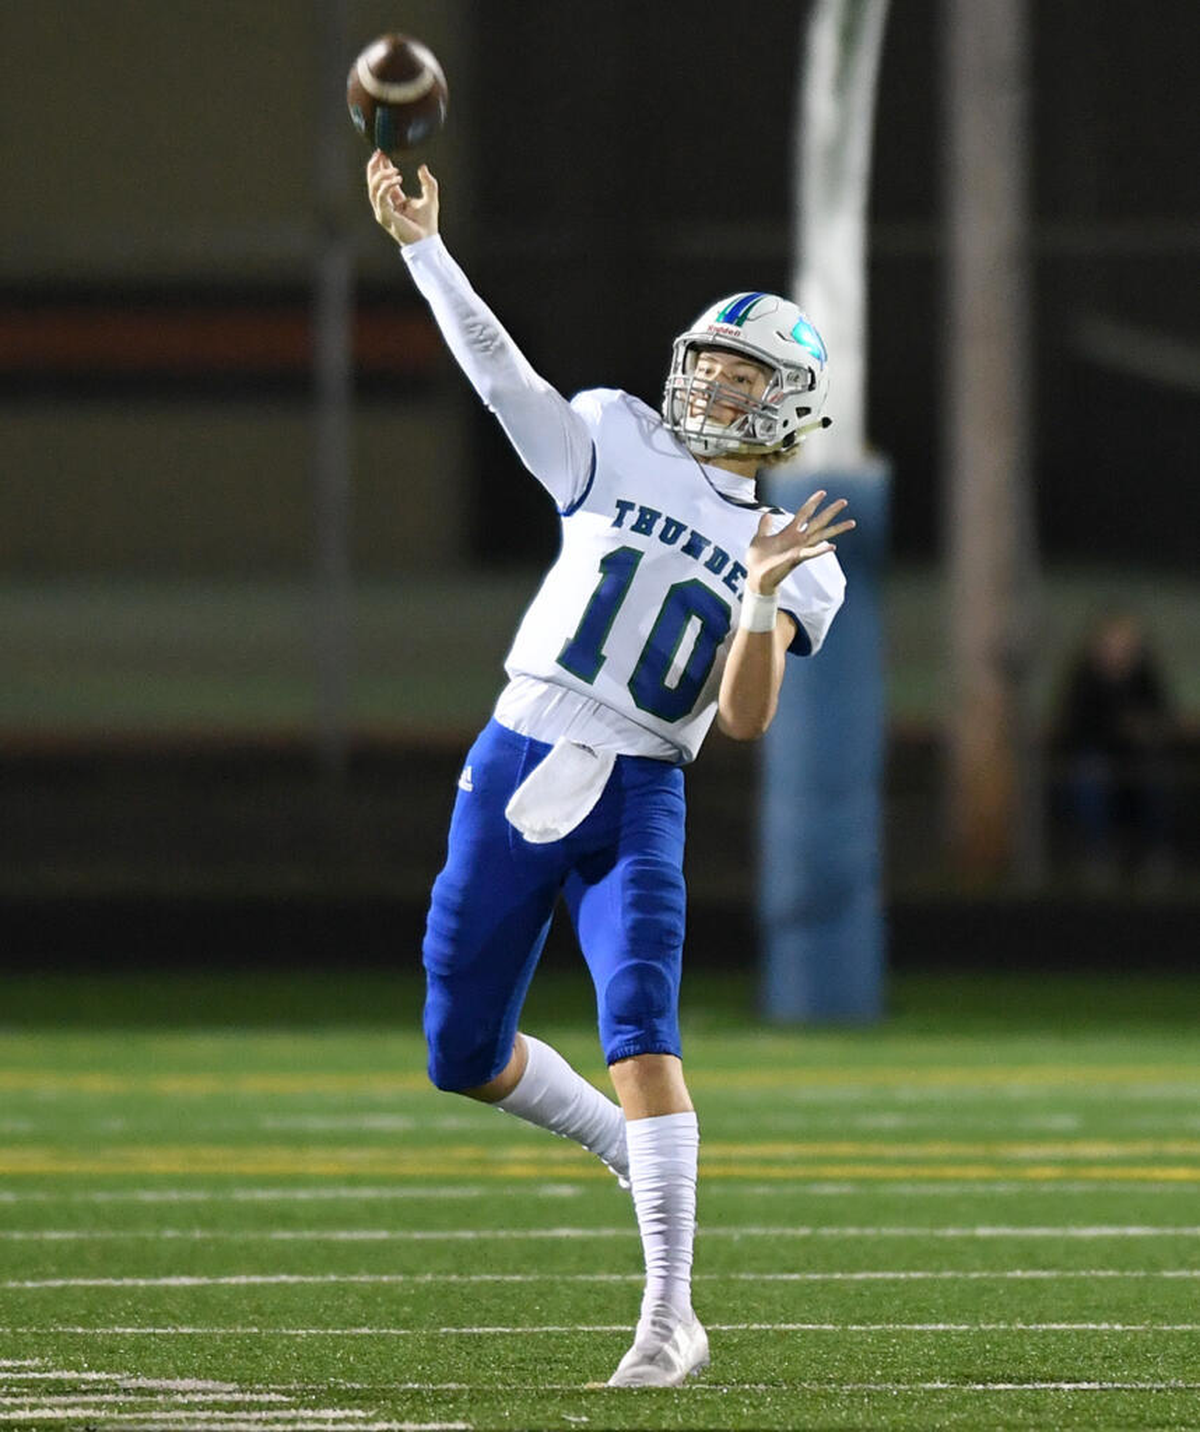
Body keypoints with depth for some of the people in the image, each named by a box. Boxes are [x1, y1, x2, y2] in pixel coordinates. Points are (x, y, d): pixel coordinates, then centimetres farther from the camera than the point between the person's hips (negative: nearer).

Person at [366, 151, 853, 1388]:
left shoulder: (799, 568, 4)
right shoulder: (619, 444, 8)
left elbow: (744, 719, -6)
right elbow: (500, 373, 1)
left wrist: (762, 595, -21)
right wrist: (421, 247, -7)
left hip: (636, 805, -2)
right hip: (514, 774, 2)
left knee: (640, 1030, -21)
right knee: (465, 1058, 8)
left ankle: (671, 1312, -19)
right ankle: (635, 1152, 35)